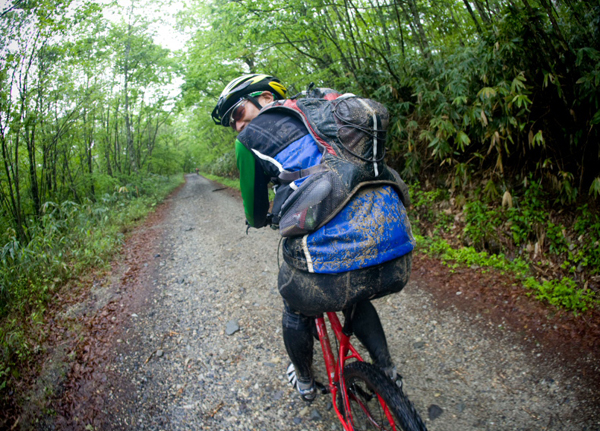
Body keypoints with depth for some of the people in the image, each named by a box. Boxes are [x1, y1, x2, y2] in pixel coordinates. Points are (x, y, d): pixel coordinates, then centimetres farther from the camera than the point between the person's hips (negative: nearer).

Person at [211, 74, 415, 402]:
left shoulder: (250, 138, 7)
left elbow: (256, 215, 16)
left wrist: (261, 220, 41)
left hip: (328, 272, -5)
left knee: (296, 309, 31)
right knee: (355, 298, 39)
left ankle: (304, 382, 52)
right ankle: (387, 371, 42)